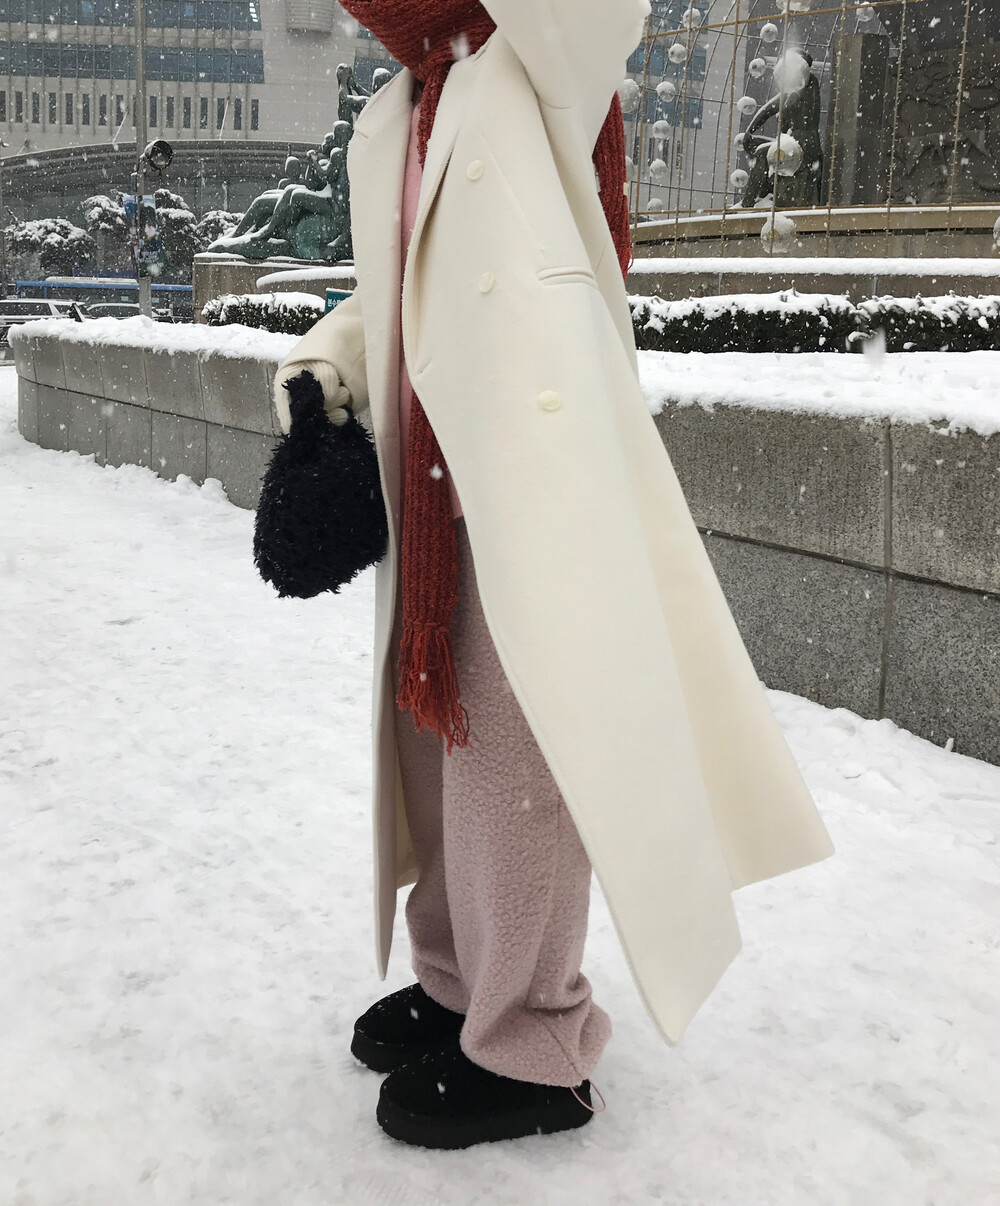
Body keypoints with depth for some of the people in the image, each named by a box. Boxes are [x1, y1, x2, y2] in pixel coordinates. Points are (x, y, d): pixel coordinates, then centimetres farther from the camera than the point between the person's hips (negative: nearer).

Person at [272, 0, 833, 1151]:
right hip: (430, 505, 8)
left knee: (514, 765, -1)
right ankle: (459, 983, 36)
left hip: (536, 496, -8)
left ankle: (530, 1054, 17)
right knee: (430, 739, 16)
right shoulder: (384, 127, 17)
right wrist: (324, 361, 9)